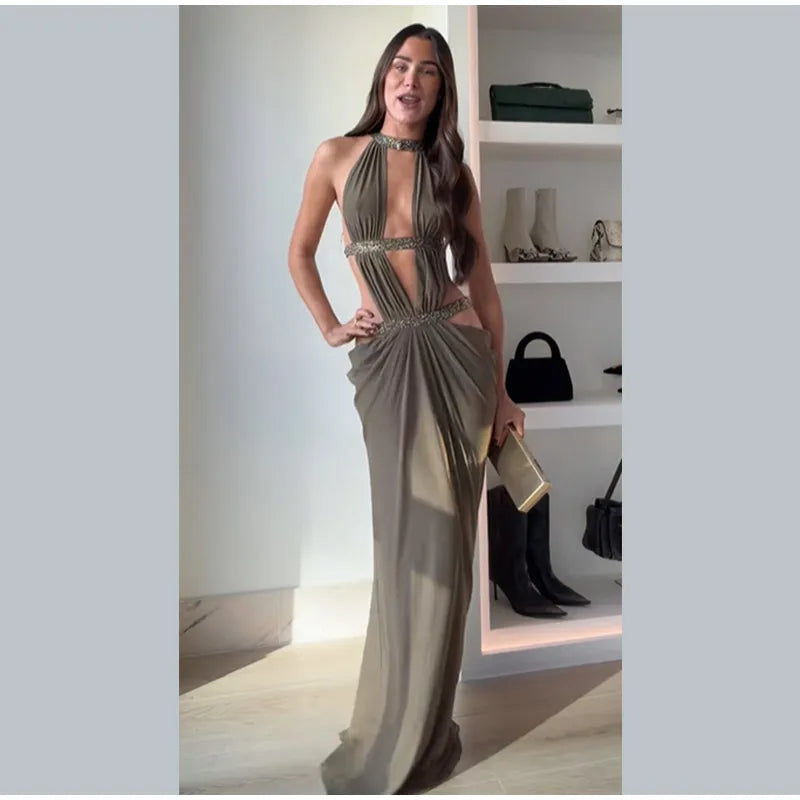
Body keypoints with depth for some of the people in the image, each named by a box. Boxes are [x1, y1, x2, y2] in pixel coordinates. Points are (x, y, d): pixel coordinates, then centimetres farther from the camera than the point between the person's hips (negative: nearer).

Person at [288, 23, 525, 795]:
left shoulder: (452, 171, 8)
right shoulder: (337, 157, 7)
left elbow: (481, 281, 7)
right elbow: (300, 253, 16)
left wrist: (502, 389, 5)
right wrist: (329, 329, 4)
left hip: (456, 350, 1)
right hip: (384, 357, -1)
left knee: (444, 534, 1)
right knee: (408, 533, 2)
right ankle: (414, 724, 26)